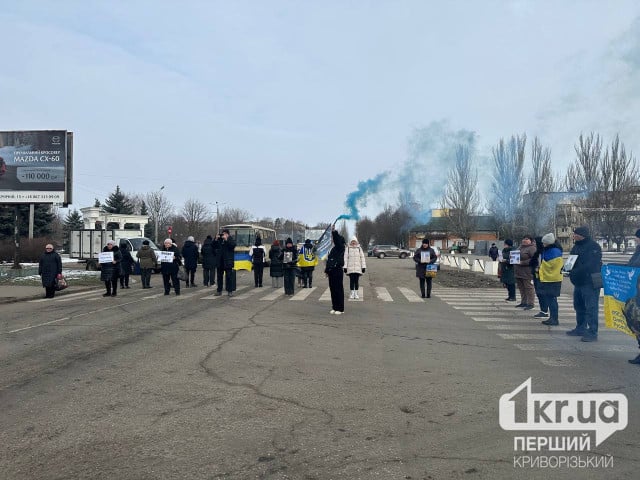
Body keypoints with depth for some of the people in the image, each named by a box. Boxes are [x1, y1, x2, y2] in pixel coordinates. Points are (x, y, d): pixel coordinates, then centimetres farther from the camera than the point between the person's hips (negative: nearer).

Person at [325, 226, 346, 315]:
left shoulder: (340, 247, -7)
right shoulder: (333, 248, 16)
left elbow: (337, 239, -28)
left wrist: (334, 231, -39)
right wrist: (327, 270, 19)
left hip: (337, 271, -8)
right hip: (332, 271, 8)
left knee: (338, 290, -3)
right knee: (333, 289, 11)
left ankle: (340, 309, 2)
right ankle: (334, 307, 19)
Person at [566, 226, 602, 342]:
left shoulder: (593, 247, -13)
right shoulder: (576, 246, 15)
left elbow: (591, 265, -22)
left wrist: (575, 271, -24)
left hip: (590, 283, -10)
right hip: (578, 282, 10)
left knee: (591, 308, -8)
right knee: (579, 306, 17)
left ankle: (593, 333, -6)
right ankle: (580, 328, 29)